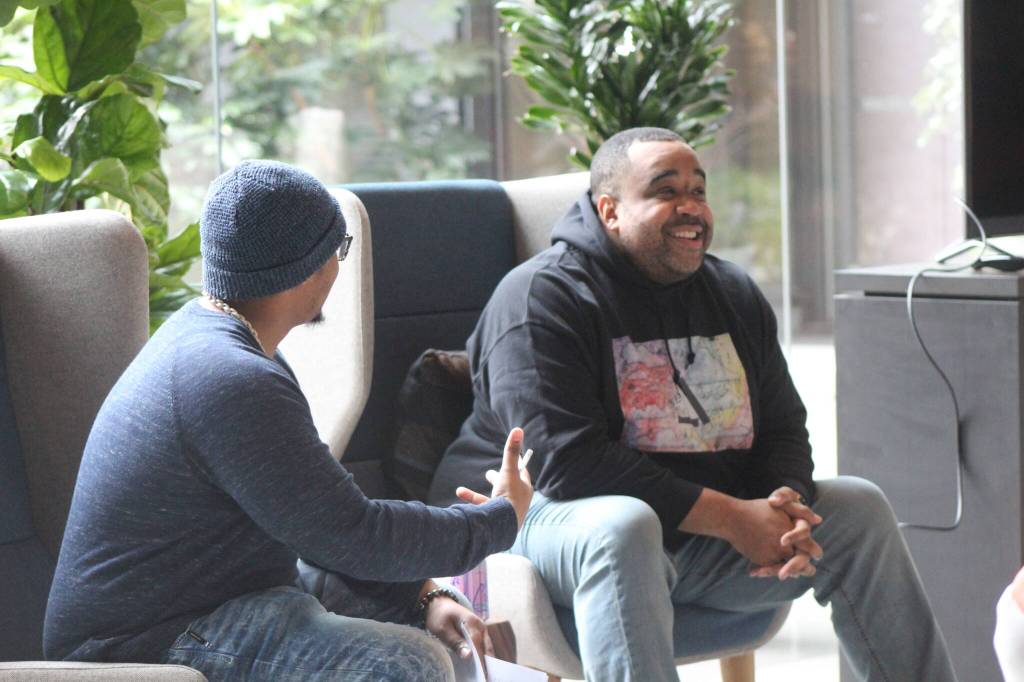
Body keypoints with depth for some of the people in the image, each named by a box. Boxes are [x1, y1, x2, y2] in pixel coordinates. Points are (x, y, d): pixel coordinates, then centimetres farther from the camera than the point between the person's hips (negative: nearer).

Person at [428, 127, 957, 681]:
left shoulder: (735, 296, 12)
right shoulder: (542, 297, -13)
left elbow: (782, 427, 15)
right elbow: (569, 461, -23)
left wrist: (786, 504, -11)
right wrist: (731, 517, -23)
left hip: (701, 538, 7)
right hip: (549, 516, -7)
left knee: (858, 507, 0)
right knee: (623, 526, -39)